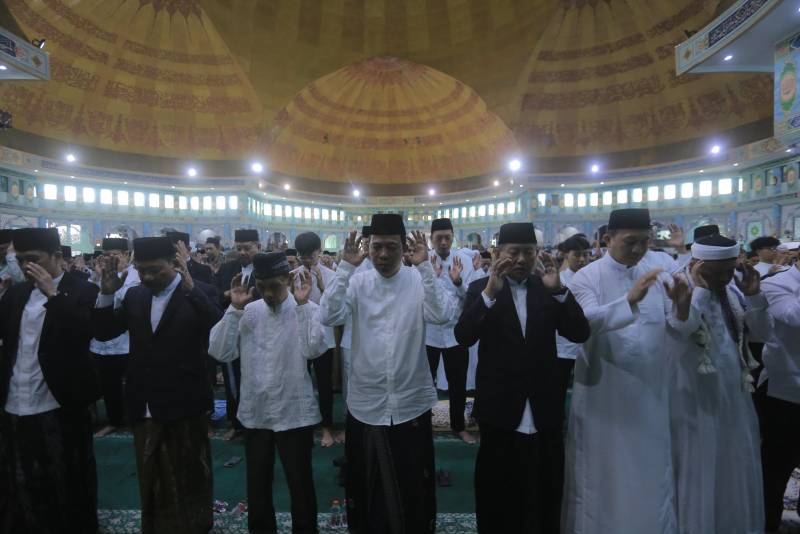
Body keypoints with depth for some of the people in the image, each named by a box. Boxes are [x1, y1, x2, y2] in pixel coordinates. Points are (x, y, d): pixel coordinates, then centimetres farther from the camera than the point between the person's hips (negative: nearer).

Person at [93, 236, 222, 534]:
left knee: (188, 478, 14)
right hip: (145, 407, 5)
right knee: (150, 480, 23)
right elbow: (103, 333, 6)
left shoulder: (197, 293, -13)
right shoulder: (135, 295, 4)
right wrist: (107, 294, -10)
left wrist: (190, 288, -36)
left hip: (182, 406, -5)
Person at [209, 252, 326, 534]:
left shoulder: (308, 310, -10)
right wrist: (234, 308, -12)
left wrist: (302, 304, -24)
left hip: (294, 413, -3)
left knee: (300, 485, 13)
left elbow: (314, 349, -27)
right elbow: (220, 352, -6)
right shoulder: (249, 312, 2)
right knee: (257, 485, 20)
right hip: (255, 413, 4)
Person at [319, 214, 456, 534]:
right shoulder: (358, 282, -3)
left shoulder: (419, 280, -6)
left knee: (415, 485, 16)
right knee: (364, 483, 20)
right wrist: (346, 267, -21)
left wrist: (425, 266, -25)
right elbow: (328, 316, -17)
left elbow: (442, 315, -22)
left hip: (411, 403, -1)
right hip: (365, 403, 1)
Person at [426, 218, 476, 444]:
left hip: (456, 331, 1)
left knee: (458, 383, 15)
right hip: (428, 332, -1)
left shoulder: (464, 260, -3)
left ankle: (458, 426, 35)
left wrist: (458, 282, -27)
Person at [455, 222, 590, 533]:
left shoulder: (548, 290, 3)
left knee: (545, 495, 17)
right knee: (497, 497, 14)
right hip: (500, 409, -2)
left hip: (544, 410, 2)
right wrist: (490, 292, -30)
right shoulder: (480, 289, -5)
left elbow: (580, 334, -7)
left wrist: (559, 290, -22)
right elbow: (463, 336, -18)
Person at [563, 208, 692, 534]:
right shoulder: (586, 277, -9)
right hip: (604, 390, -4)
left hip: (650, 388, 4)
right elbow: (586, 322, -26)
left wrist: (682, 306, -17)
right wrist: (630, 299, -37)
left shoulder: (656, 274, 5)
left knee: (650, 468, 17)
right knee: (603, 467, 11)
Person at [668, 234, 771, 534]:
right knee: (698, 469, 6)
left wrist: (753, 296, -8)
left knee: (736, 469, 18)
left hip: (734, 395, 6)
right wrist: (701, 289, -23)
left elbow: (763, 333, 5)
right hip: (695, 399, -6)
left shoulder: (732, 288, 5)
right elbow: (681, 329, -31)